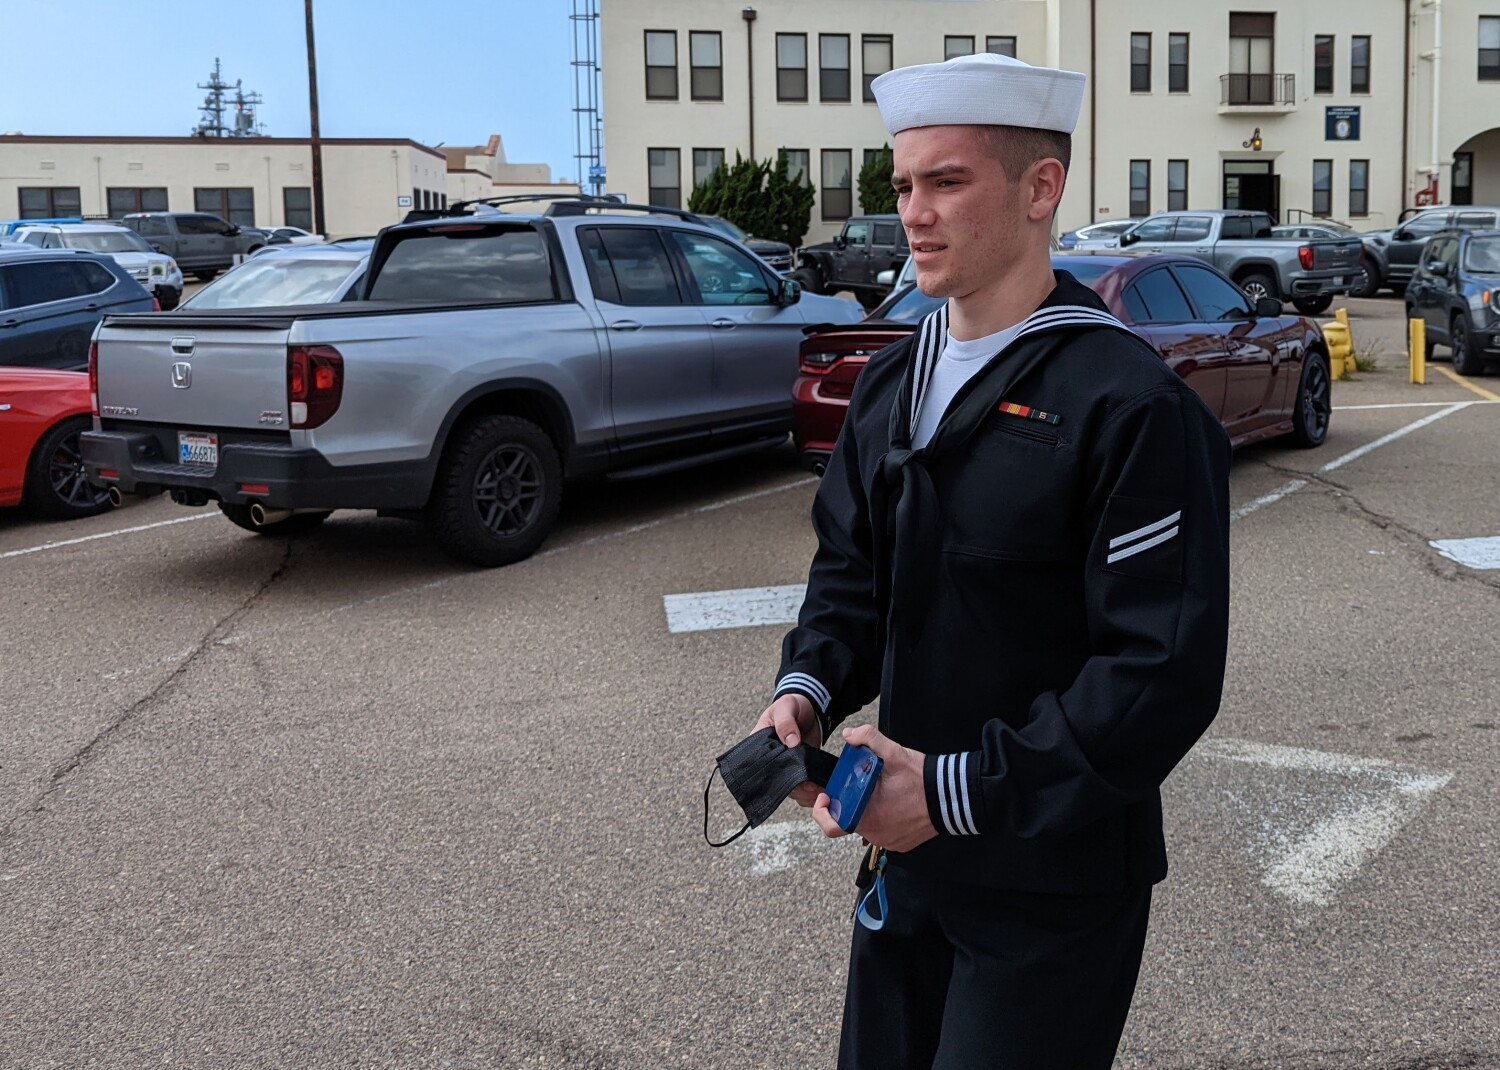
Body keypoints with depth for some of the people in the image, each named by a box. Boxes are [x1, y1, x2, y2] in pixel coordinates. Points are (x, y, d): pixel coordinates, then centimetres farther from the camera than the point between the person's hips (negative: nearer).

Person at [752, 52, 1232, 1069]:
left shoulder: (1132, 404, -19)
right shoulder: (893, 385, 6)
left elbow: (1165, 672, -22)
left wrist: (962, 792, -23)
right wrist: (808, 690, -7)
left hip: (1054, 887, -7)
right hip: (908, 854, 7)